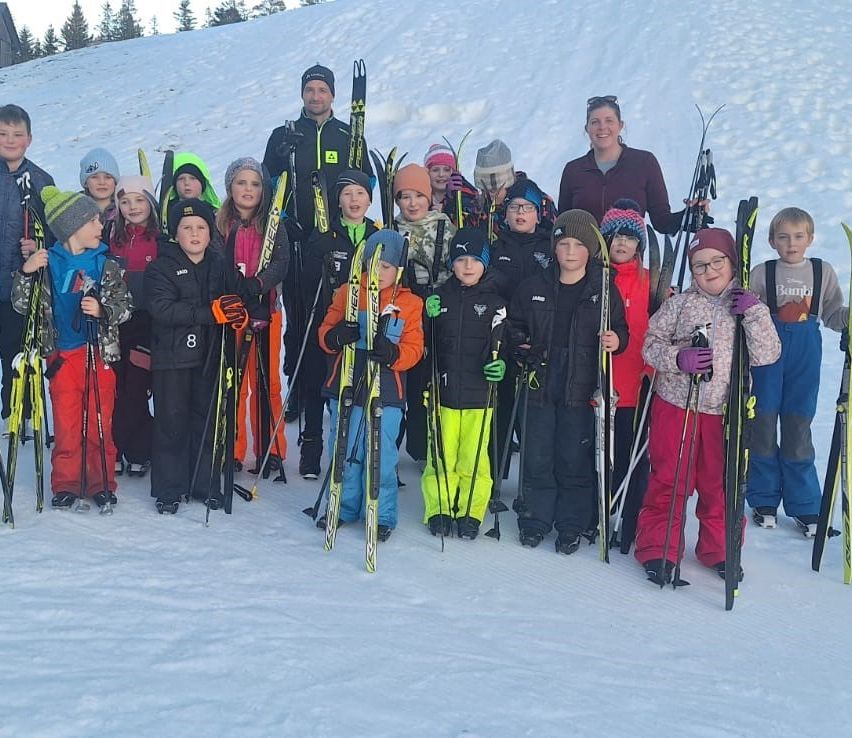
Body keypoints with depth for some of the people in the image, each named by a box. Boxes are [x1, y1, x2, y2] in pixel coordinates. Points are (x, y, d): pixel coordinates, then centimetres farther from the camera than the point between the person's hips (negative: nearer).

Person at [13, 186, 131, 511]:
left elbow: (125, 305, 4)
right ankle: (66, 485, 17)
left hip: (100, 354, 1)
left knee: (100, 424, 5)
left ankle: (101, 484, 16)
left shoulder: (105, 265, 4)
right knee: (66, 425, 4)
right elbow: (21, 305, 2)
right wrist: (25, 273, -14)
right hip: (63, 356, -1)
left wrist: (103, 310, -16)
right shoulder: (47, 263, 0)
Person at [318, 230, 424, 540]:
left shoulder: (410, 304, 3)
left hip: (386, 392, -2)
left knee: (381, 456, 0)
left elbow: (414, 348, -1)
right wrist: (336, 336, -18)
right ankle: (344, 508, 26)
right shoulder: (347, 294, 6)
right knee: (344, 452, 10)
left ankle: (381, 515, 15)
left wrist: (392, 354, -23)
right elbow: (326, 333, 6)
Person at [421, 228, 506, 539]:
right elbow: (425, 344, 10)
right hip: (444, 392, 2)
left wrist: (501, 365, -19)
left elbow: (505, 343, 1)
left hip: (479, 394, -1)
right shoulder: (440, 297, 6)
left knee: (474, 457, 3)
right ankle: (439, 509, 19)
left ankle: (471, 512, 16)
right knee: (441, 455, 6)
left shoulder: (495, 300, 1)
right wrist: (429, 318, -9)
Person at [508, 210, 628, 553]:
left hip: (582, 389, -2)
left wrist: (616, 340, -14)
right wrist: (521, 348, -2)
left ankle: (571, 525, 19)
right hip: (539, 384, 2)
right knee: (537, 458, 8)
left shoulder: (604, 290, -1)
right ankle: (535, 520, 24)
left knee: (575, 460, 5)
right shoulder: (533, 288, 4)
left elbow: (621, 329, 8)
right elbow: (515, 325, 16)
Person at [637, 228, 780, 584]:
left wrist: (755, 313, -17)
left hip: (724, 410, 2)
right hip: (676, 404, -1)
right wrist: (679, 358, -20)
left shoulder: (748, 308, 2)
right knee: (668, 480, 5)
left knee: (720, 483, 12)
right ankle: (657, 549, 16)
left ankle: (718, 549, 29)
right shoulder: (679, 304, -2)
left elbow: (766, 355, -7)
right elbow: (651, 344, -2)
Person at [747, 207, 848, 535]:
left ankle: (805, 506, 14)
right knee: (763, 425, 3)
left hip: (806, 357, 1)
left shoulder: (823, 271, 7)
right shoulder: (761, 273, 2)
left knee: (798, 429, 3)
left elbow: (833, 316, 10)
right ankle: (764, 500, 18)